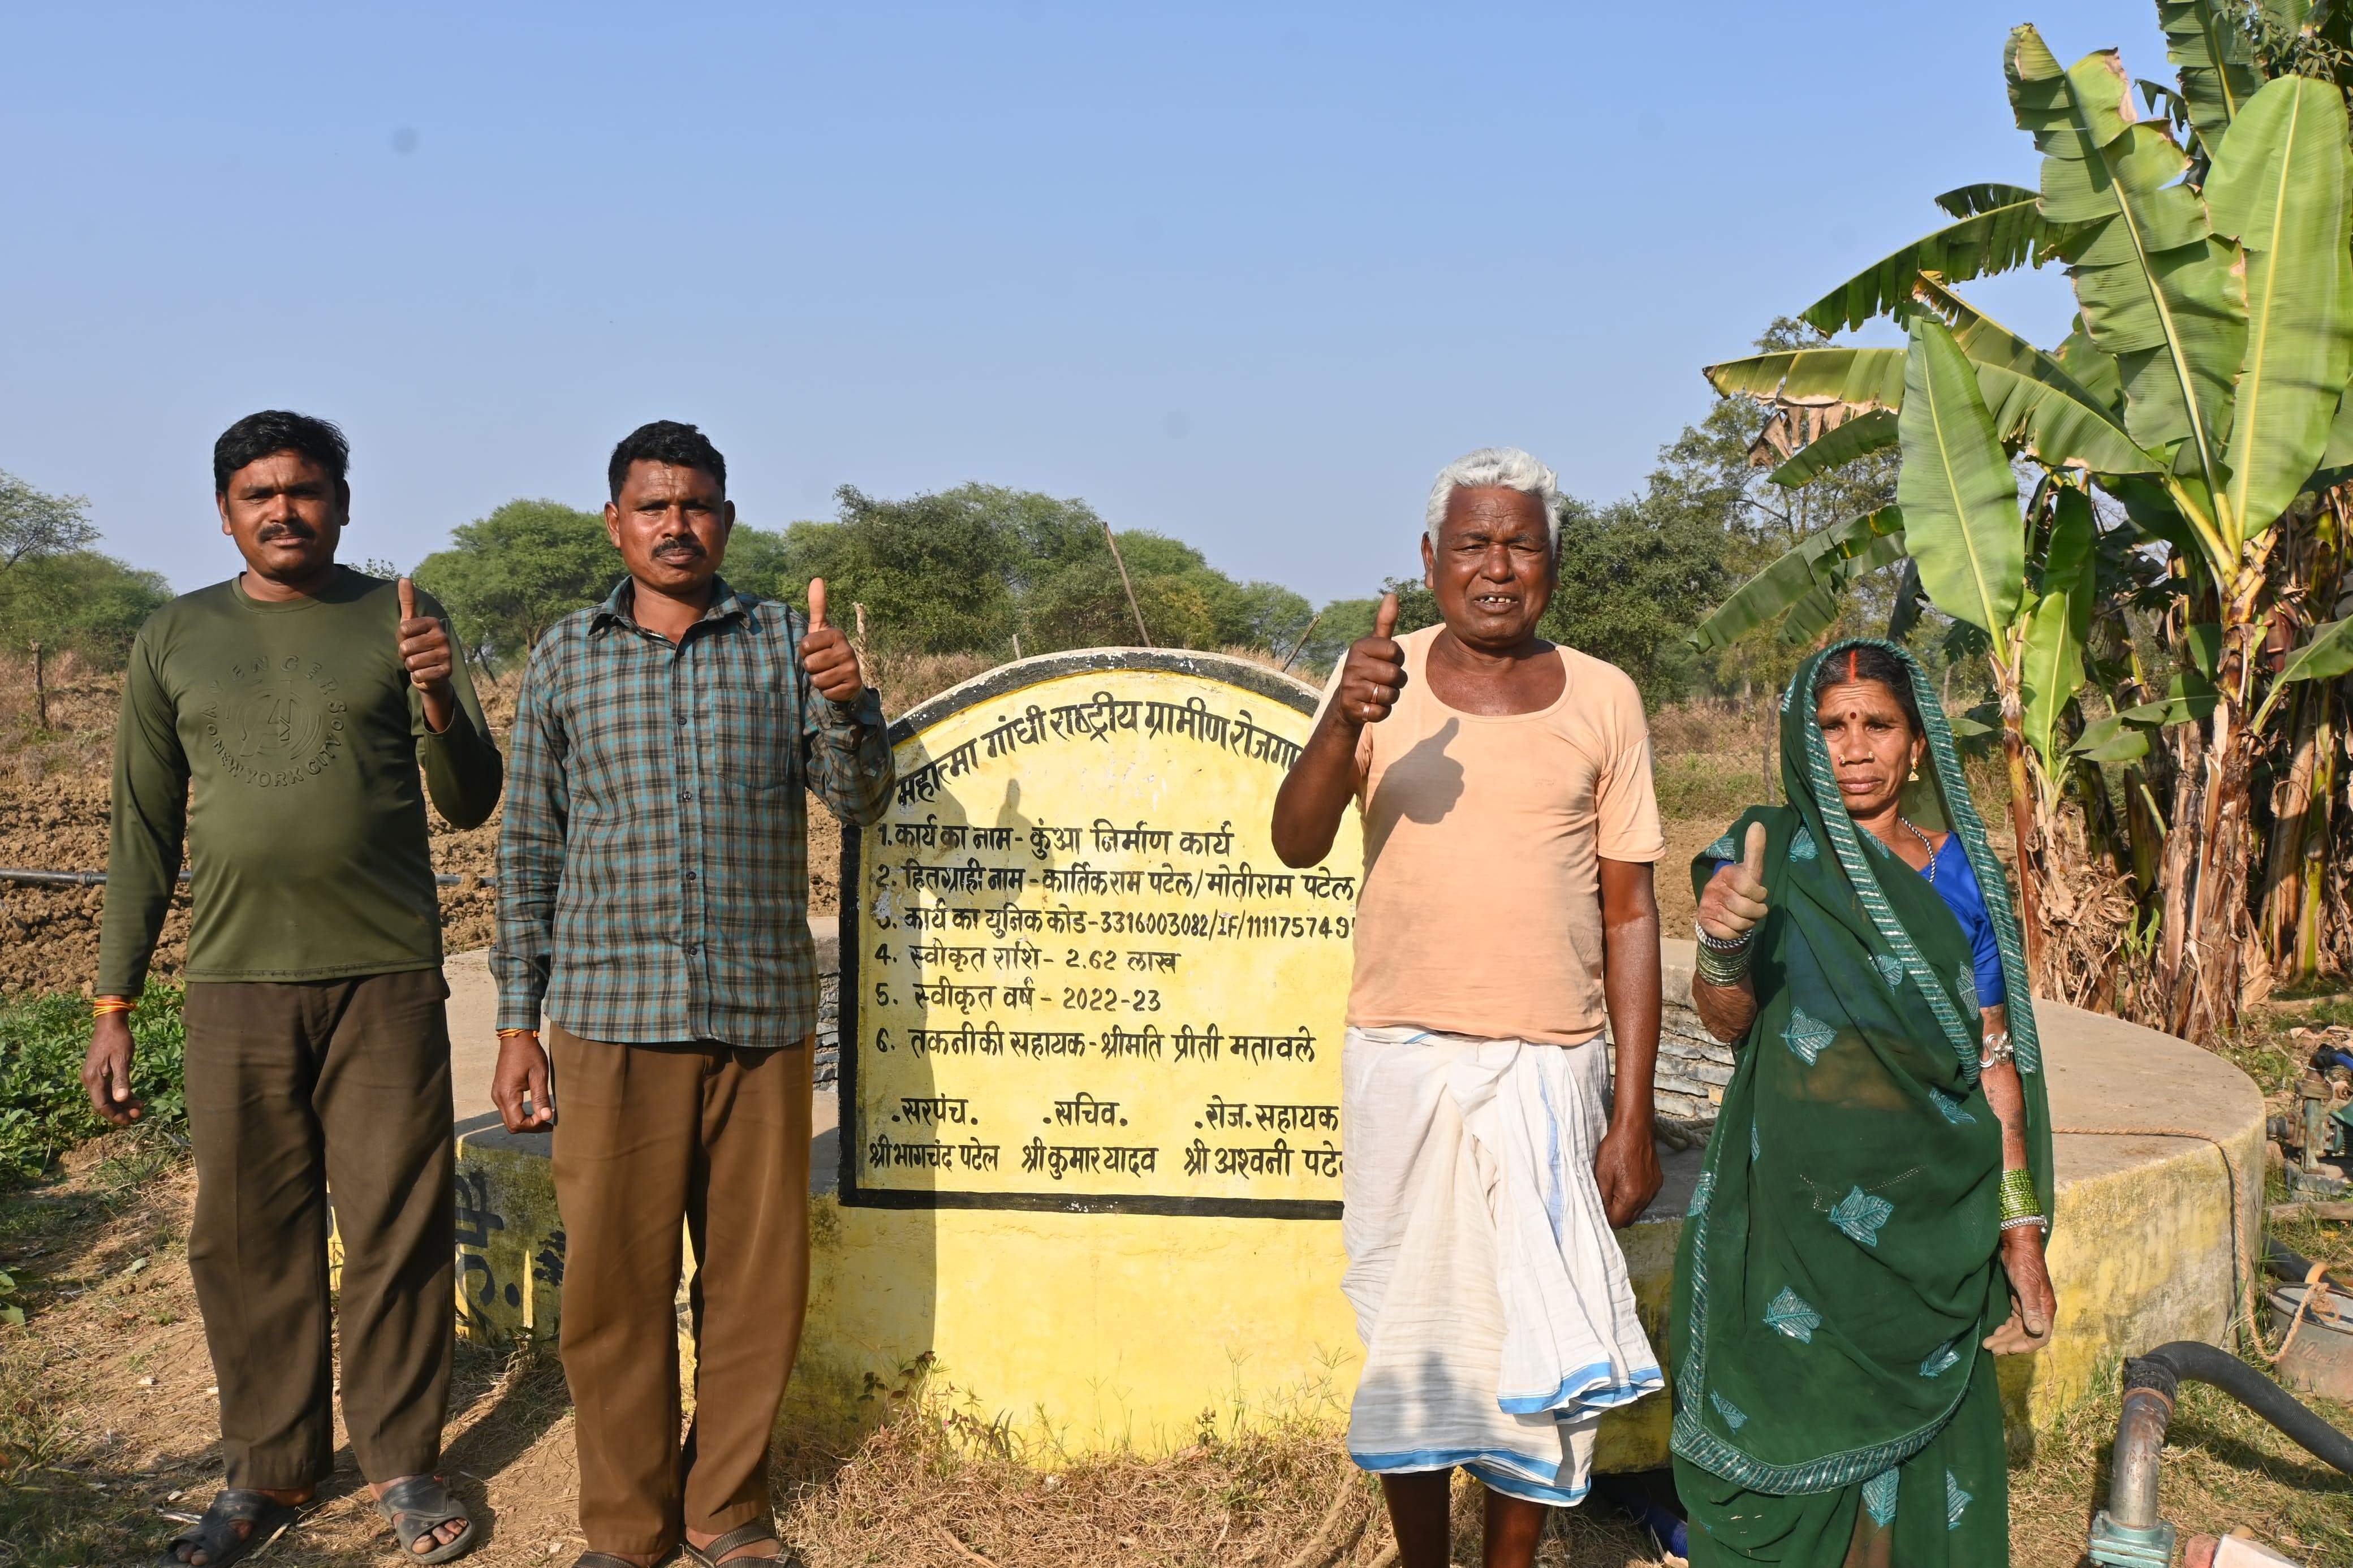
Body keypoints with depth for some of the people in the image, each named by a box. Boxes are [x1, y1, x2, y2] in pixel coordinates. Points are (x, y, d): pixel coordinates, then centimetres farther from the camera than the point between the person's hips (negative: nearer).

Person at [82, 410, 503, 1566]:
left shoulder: (402, 621, 4)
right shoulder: (175, 639, 9)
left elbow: (471, 803, 2)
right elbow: (145, 833, 11)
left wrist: (441, 704, -19)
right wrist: (113, 1007, 9)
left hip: (387, 978, -1)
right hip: (235, 983, 2)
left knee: (398, 1228, 2)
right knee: (247, 1235, 7)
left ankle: (402, 1461, 17)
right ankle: (269, 1470, 22)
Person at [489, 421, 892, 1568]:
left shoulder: (784, 644, 6)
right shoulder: (564, 661, 7)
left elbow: (859, 801, 1)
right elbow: (528, 848, 9)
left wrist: (847, 702, -20)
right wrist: (517, 1022, 6)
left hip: (764, 1013, 1)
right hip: (613, 1018, 0)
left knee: (757, 1278, 7)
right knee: (613, 1281, 4)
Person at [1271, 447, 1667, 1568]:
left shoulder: (1602, 699, 3)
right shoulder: (1380, 678, 2)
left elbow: (1628, 915, 4)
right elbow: (1296, 844, -10)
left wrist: (1633, 1115, 1)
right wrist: (1343, 723, -29)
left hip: (1548, 1068, 0)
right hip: (1400, 1061, 0)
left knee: (1541, 1343, 3)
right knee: (1408, 1331, 9)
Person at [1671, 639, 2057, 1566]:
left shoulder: (1958, 872, 5)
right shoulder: (1773, 855, -1)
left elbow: (1996, 1059, 5)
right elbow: (1726, 1022, -14)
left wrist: (2022, 1229, 1)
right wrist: (1721, 943, -36)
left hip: (1932, 1217, 2)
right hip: (1798, 1209, -2)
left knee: (1917, 1457, 7)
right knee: (1791, 1448, 5)